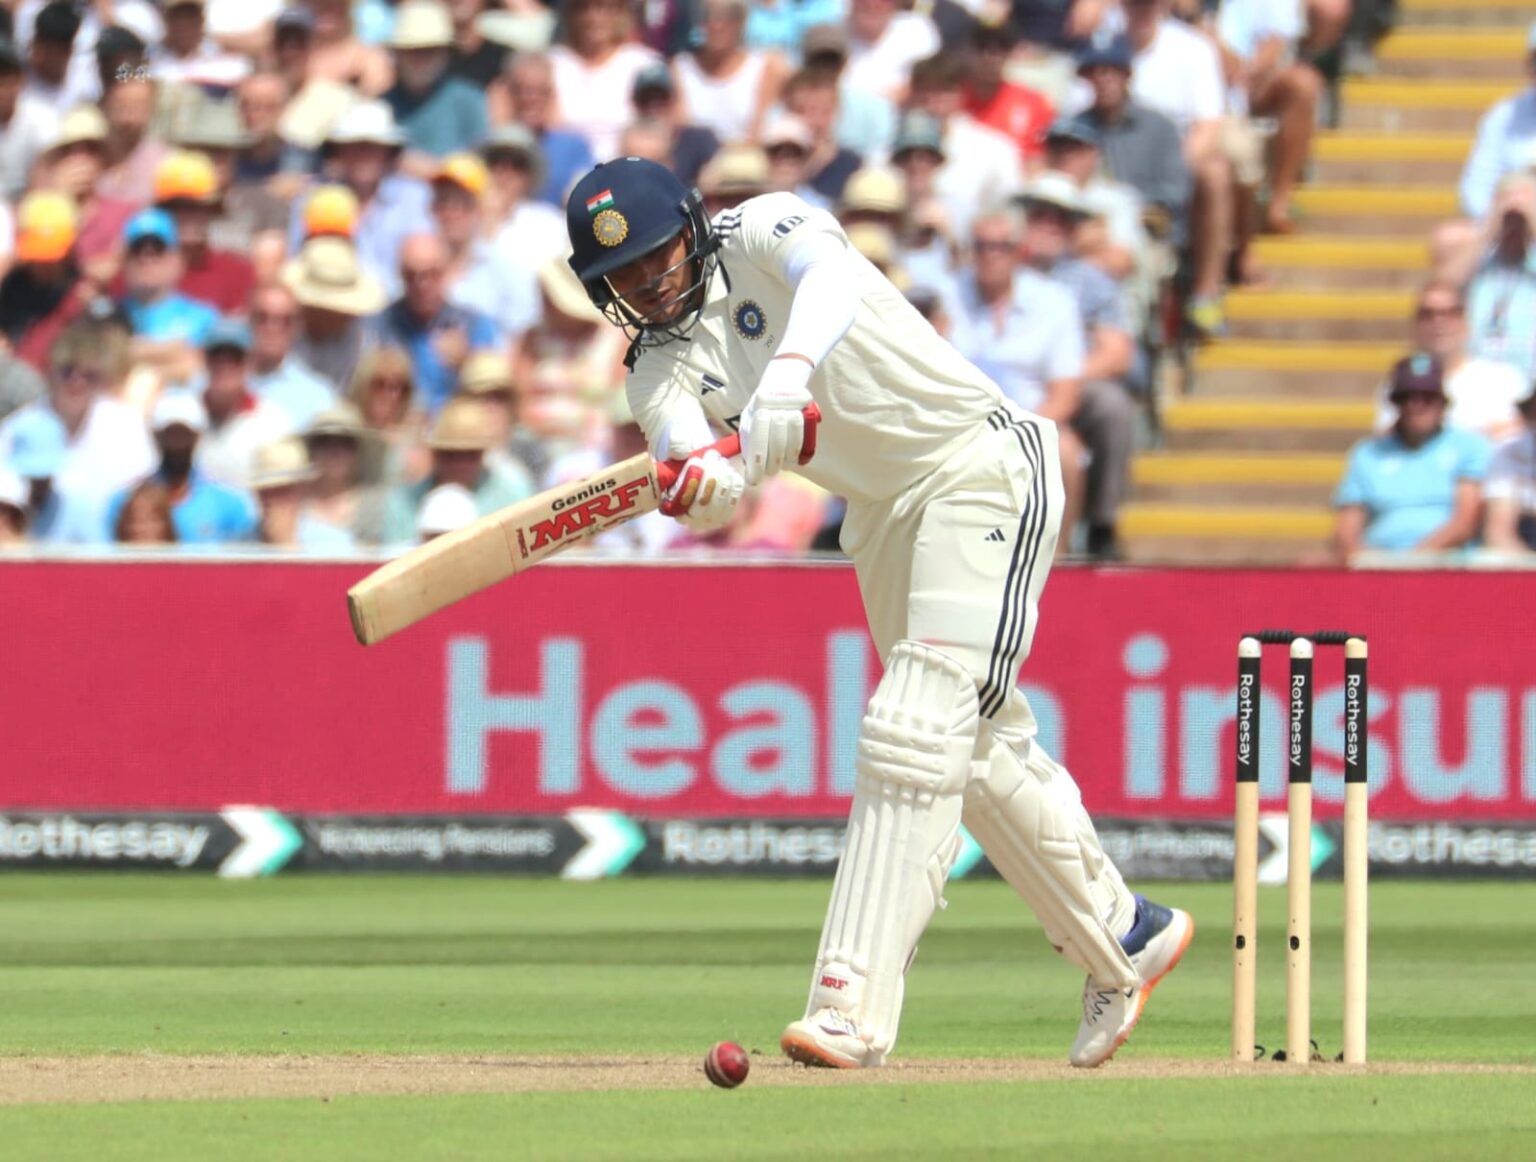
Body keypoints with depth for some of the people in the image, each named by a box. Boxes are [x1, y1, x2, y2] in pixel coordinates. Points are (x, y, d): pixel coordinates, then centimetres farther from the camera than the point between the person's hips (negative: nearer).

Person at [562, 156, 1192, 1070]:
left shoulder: (763, 234, -12)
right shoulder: (660, 366, 0)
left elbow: (830, 276, -38)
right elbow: (716, 493, -21)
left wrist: (787, 376, -57)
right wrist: (700, 483, -47)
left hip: (984, 470, -8)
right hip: (883, 514, 8)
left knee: (915, 729, -19)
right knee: (983, 751, 17)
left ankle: (855, 1009, -26)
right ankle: (1125, 942, 37)